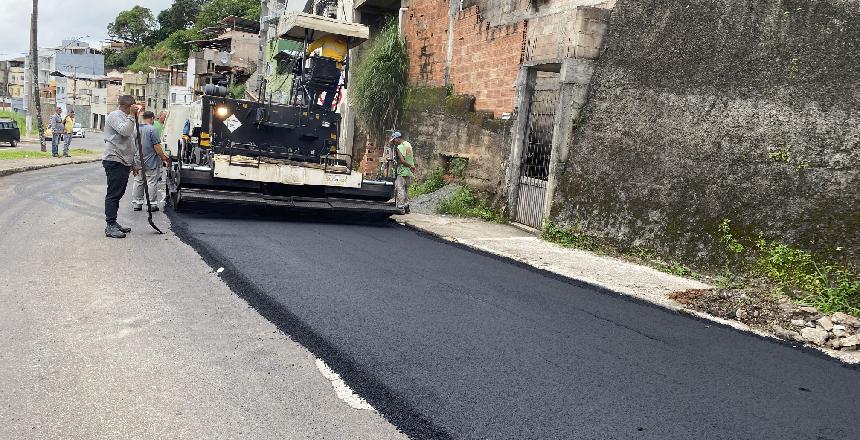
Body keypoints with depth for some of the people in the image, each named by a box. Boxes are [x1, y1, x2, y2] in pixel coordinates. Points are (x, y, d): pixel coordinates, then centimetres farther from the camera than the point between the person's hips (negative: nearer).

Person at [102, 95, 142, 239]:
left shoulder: (125, 118, 25)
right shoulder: (115, 116, -6)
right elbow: (124, 131, -25)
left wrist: (132, 163, 27)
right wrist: (131, 115, -20)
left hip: (123, 162, 10)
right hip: (114, 161, -10)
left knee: (118, 194, 12)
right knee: (113, 194, -10)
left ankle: (113, 223, 18)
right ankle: (110, 227, -10)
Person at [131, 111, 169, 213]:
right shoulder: (152, 129, -14)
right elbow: (157, 146, -17)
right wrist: (163, 157, -6)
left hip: (138, 162, 7)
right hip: (151, 162, -7)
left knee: (138, 182, 12)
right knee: (152, 183, -1)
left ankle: (136, 203, 17)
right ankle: (151, 204, 1)